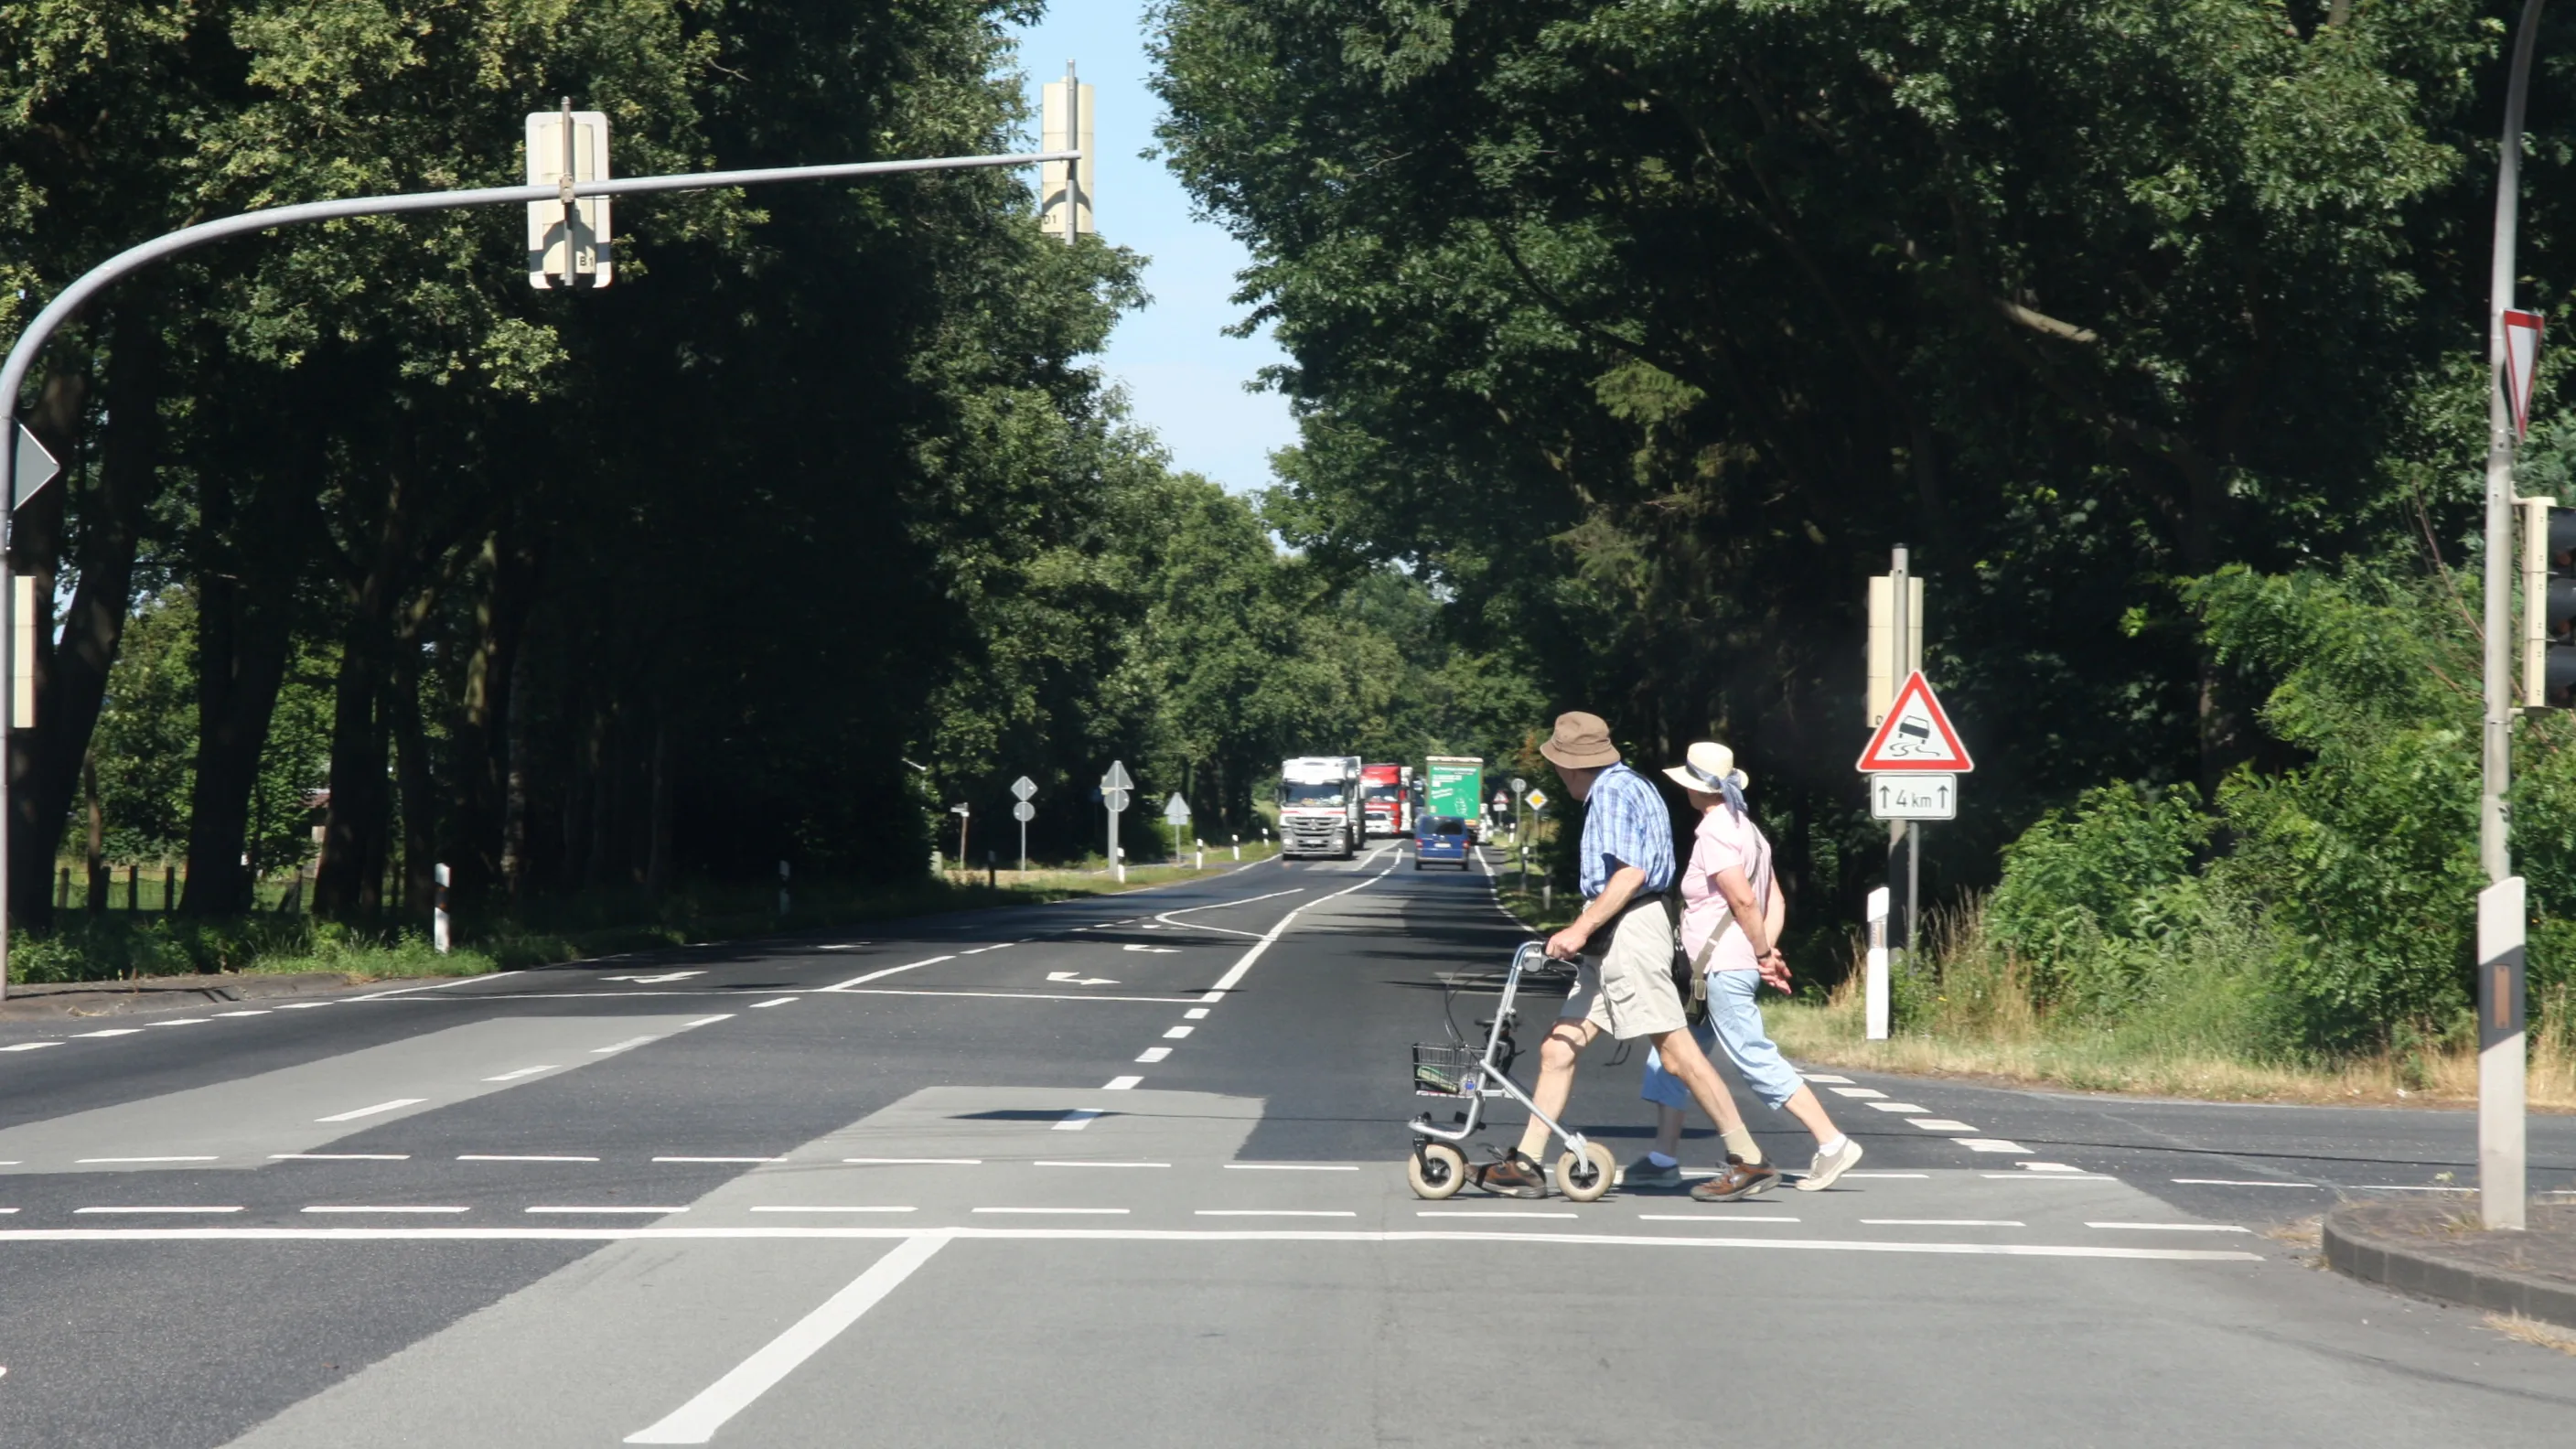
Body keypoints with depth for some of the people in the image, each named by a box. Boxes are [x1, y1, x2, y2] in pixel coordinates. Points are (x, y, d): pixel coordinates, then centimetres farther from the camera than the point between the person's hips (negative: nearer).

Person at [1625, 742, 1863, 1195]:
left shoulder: (1714, 834, -14)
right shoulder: (1744, 827, 16)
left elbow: (1743, 900, -23)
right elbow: (1774, 901, 14)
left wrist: (1763, 954, -13)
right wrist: (1769, 950, 5)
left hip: (1723, 970, -10)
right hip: (1719, 971, 10)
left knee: (1756, 1060, -9)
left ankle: (1833, 1144, -9)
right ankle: (1663, 1160, 13)